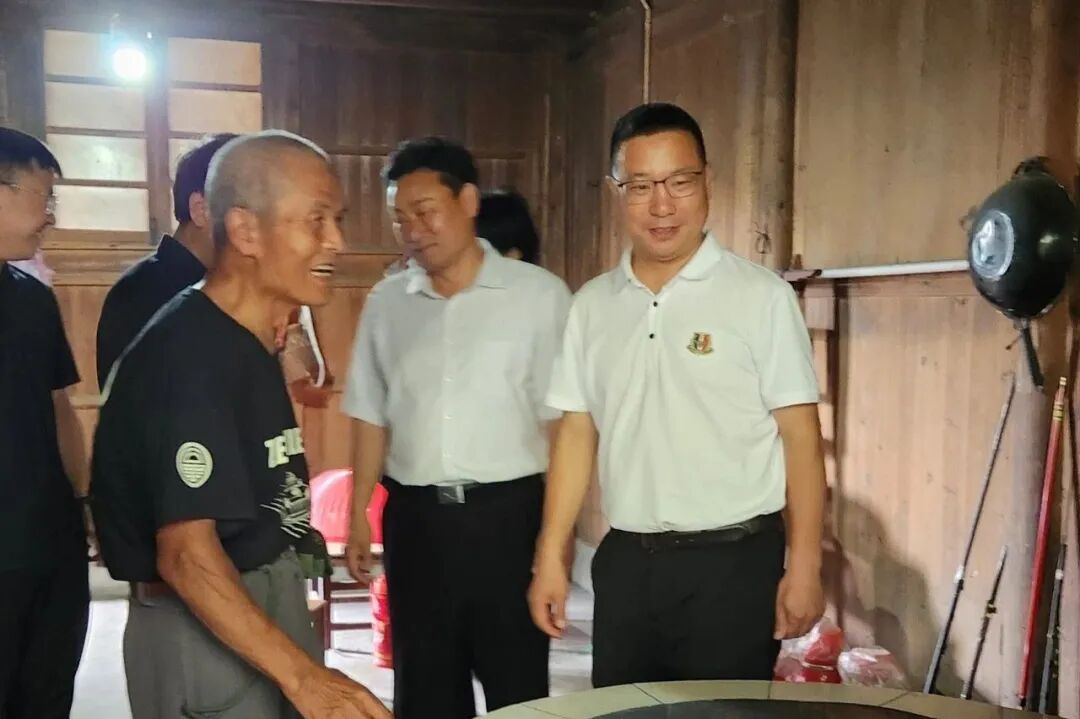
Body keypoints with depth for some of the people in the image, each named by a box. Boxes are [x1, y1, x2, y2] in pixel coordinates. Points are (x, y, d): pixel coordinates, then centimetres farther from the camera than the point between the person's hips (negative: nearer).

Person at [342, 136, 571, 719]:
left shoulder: (539, 294, -5)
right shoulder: (386, 303, 6)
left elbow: (562, 418, -5)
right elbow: (372, 417, 11)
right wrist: (358, 516, 9)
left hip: (507, 512, -3)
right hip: (415, 518, 4)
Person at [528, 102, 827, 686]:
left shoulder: (761, 295, -7)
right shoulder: (592, 304, 6)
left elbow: (800, 435, -7)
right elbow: (577, 433, 9)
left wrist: (803, 567, -10)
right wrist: (550, 556, 6)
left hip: (733, 562, -4)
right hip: (624, 562, 4)